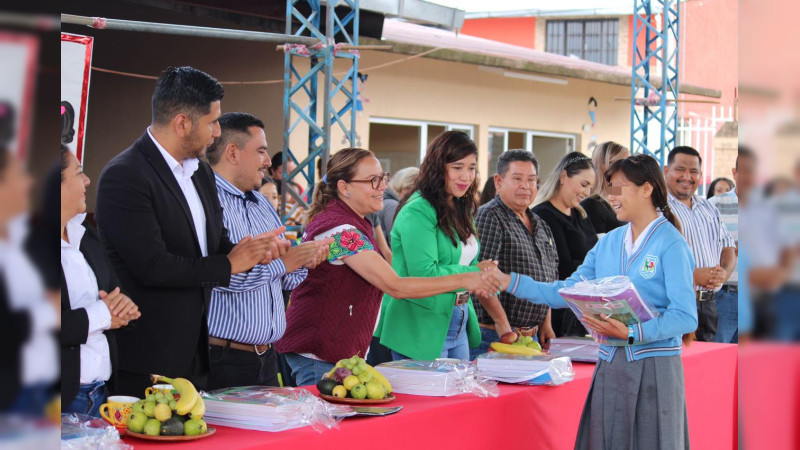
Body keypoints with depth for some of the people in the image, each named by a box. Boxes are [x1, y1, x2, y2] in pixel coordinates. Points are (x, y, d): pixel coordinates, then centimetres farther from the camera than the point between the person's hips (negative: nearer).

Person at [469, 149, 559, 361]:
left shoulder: (540, 226, 17)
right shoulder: (489, 217, -10)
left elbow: (550, 278, 24)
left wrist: (545, 324, 14)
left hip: (531, 336, 8)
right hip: (493, 336, -8)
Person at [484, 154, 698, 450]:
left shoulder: (670, 244, -9)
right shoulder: (609, 242, 11)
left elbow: (686, 317, -15)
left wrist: (631, 333, -24)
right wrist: (511, 282, 4)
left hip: (653, 369, -6)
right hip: (609, 366, 6)